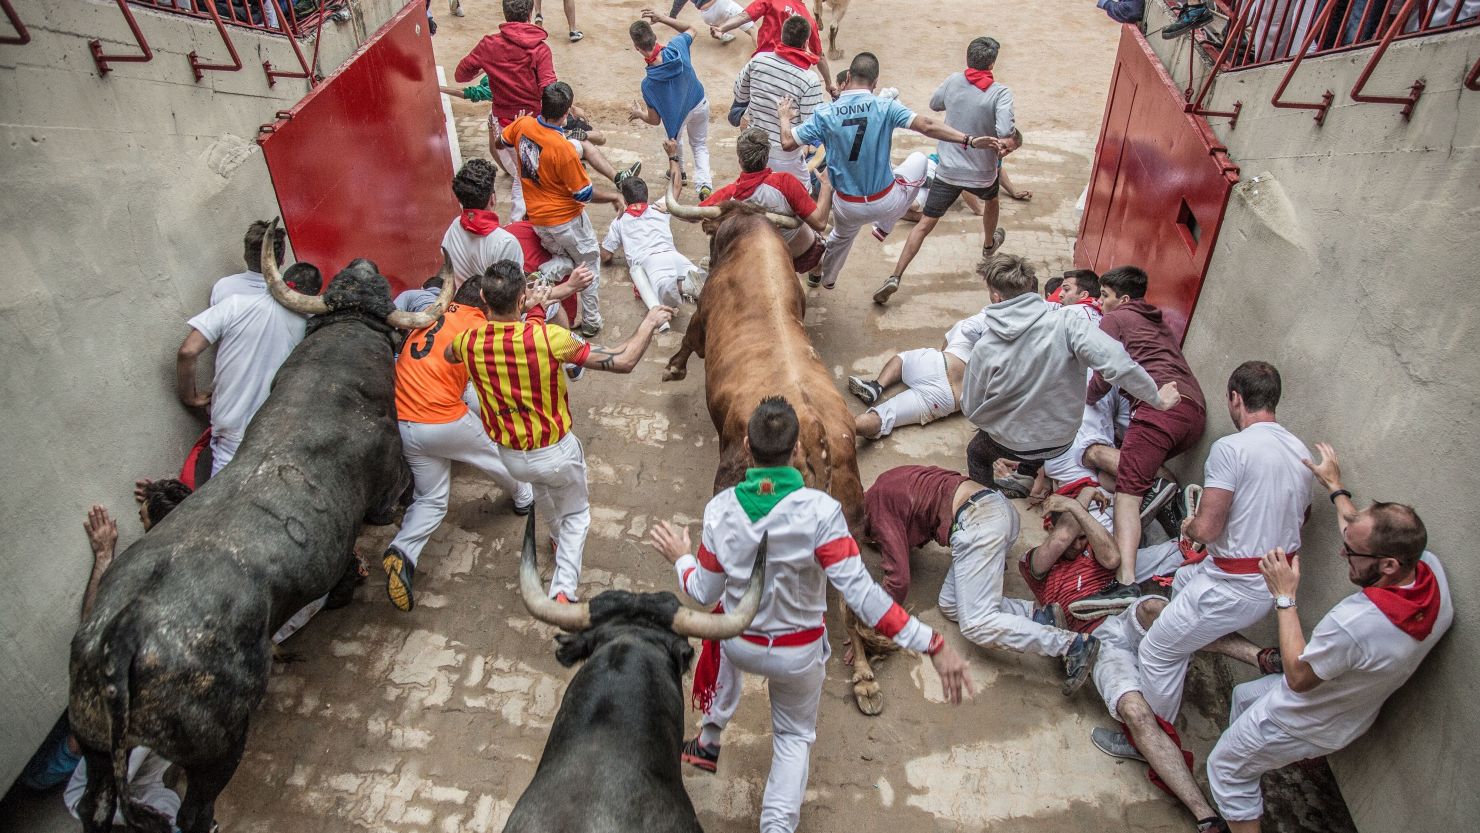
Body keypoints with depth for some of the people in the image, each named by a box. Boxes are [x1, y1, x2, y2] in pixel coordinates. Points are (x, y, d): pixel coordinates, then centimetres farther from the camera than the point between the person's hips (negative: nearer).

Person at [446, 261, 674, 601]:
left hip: (510, 457, 4)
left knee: (540, 484, 39)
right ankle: (563, 590, 10)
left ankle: (559, 539, 62)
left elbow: (448, 354, 15)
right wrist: (650, 322, -10)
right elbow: (623, 361, -25)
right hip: (556, 453, -4)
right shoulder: (547, 337, -28)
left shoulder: (470, 342, -14)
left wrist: (490, 316, 22)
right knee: (575, 515, 24)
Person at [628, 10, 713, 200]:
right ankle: (705, 183, 1)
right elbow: (690, 29, -2)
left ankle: (679, 173, 55)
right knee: (700, 145, 23)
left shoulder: (648, 83, -35)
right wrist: (662, 18, -8)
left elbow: (655, 120, -23)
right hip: (700, 104, 3)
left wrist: (639, 114, -3)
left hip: (677, 114, -2)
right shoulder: (677, 47, -28)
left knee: (674, 140, 33)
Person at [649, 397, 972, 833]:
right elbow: (861, 593, -32)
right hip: (798, 654, -2)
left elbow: (705, 594, -10)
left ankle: (708, 741, 52)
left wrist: (679, 557, 9)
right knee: (795, 735, 29)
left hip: (740, 644, 2)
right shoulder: (820, 511, -29)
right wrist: (933, 644, -28)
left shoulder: (720, 509, -20)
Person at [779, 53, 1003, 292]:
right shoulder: (886, 107, -15)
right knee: (918, 159, 26)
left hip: (848, 207, 2)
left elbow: (787, 143, -8)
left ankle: (826, 278, 63)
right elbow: (927, 126, -25)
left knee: (841, 237, 37)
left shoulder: (824, 113, -12)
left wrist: (784, 118, 12)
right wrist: (969, 140, -22)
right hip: (885, 203, -2)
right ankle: (884, 227, 31)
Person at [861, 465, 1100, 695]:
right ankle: (1037, 616, -2)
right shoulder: (886, 483, 22)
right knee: (950, 606, 7)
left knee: (977, 625, -13)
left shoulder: (878, 507, -4)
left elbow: (899, 578, -8)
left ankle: (1073, 644, -17)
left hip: (978, 521, -10)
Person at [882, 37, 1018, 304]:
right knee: (990, 200, 34)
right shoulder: (1000, 93, -15)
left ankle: (895, 277, -11)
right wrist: (1008, 142, -7)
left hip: (948, 170, 1)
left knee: (925, 224, 1)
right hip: (982, 173, -1)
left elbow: (934, 104, 14)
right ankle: (989, 244, 59)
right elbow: (1005, 131, -27)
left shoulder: (954, 81, -5)